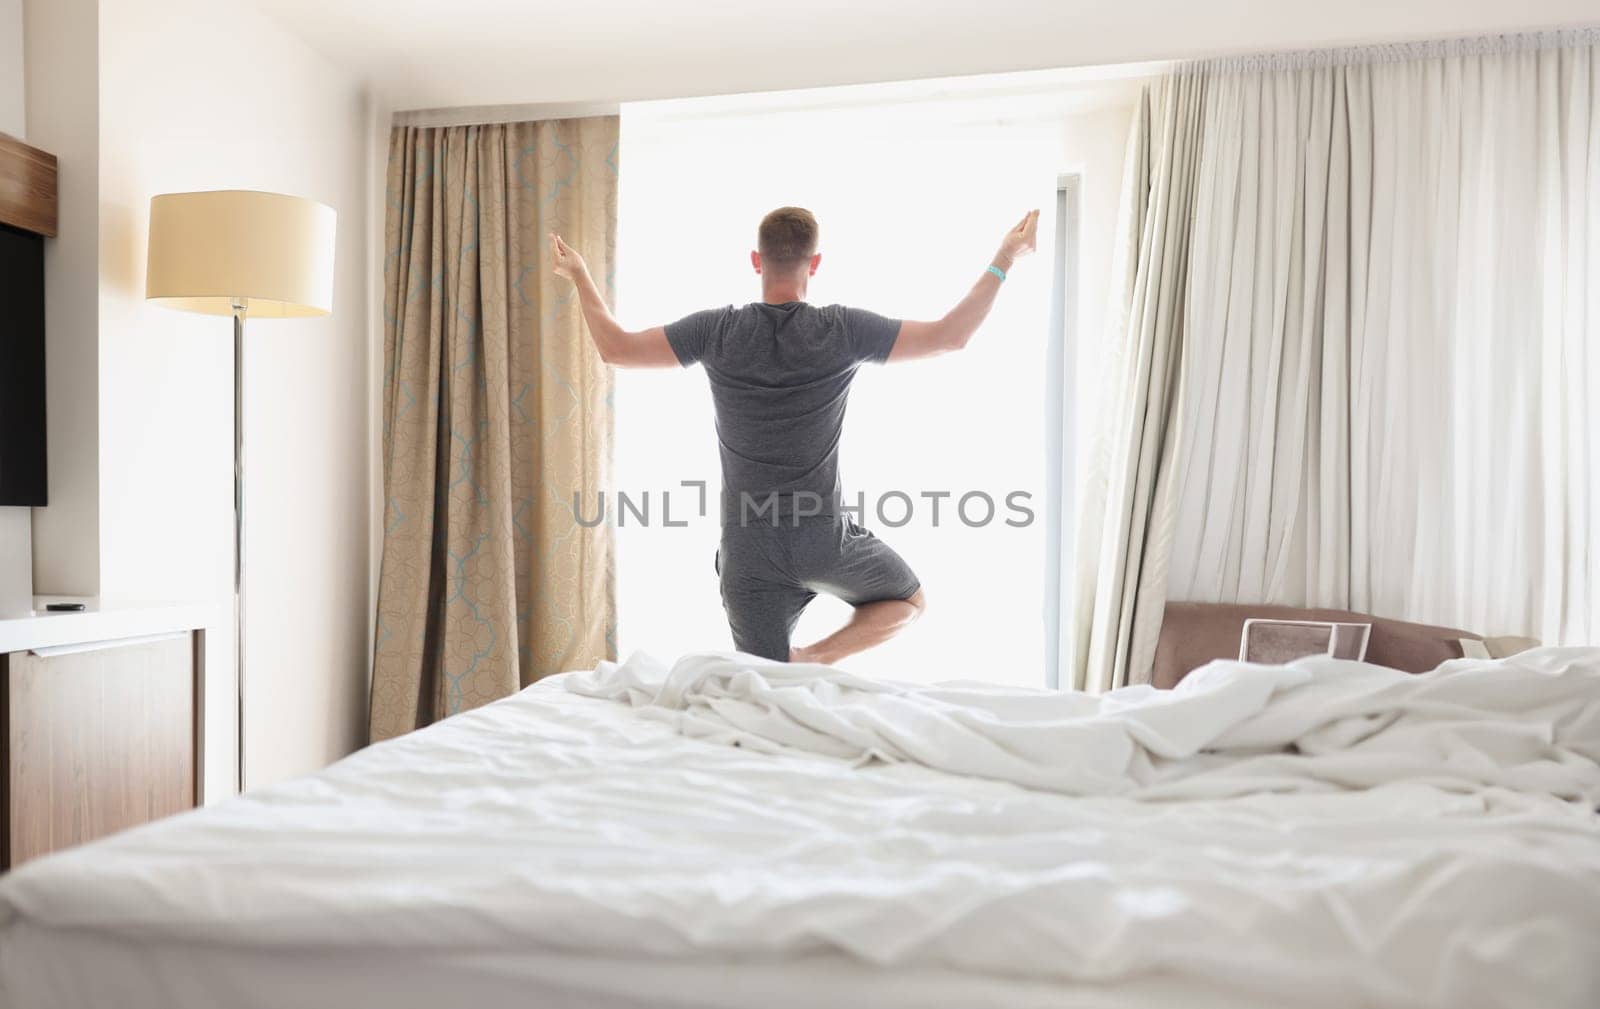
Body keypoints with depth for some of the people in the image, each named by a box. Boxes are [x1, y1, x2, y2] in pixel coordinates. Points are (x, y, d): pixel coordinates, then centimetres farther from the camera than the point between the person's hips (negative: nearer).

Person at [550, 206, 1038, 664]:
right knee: (909, 600, 24)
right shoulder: (843, 330, -9)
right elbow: (950, 335, -3)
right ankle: (817, 657, 1)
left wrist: (579, 275, 17)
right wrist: (1005, 259, 9)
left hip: (749, 551, 2)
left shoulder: (718, 331, -6)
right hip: (825, 540, -1)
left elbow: (615, 347, 1)